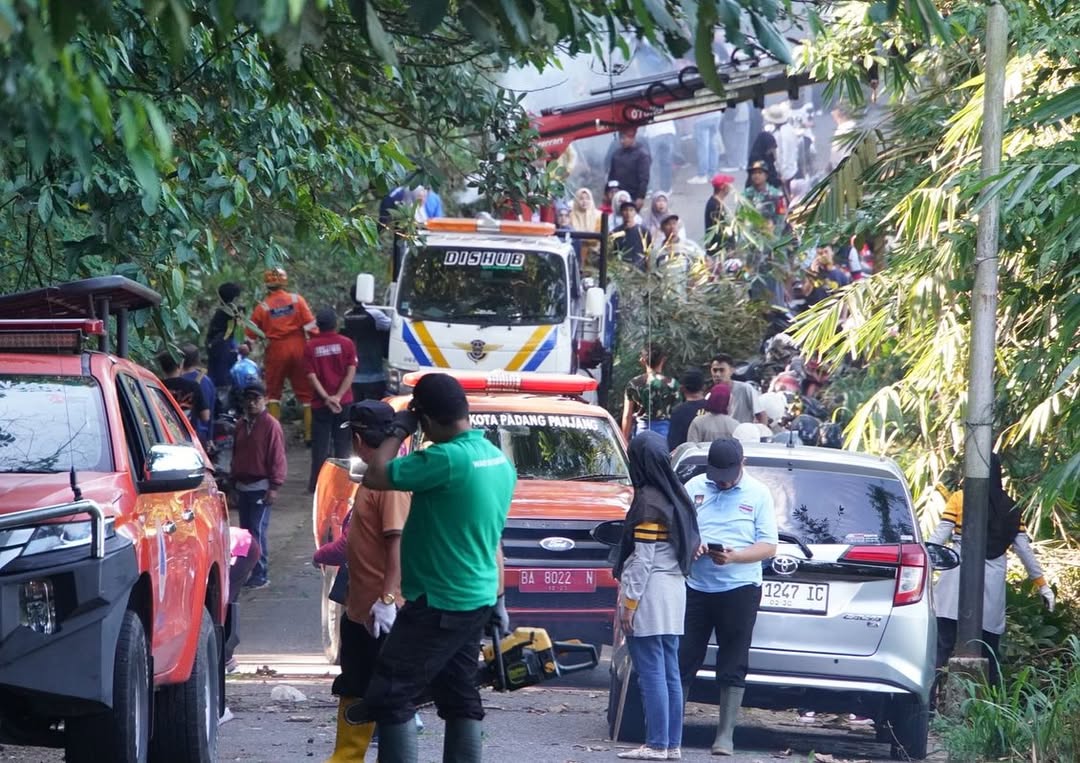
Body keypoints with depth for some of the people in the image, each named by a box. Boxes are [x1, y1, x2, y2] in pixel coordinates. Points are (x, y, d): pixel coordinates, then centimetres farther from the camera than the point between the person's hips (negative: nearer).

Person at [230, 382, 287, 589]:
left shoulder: (271, 425, -10)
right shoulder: (241, 424, 12)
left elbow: (277, 458, -12)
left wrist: (274, 487, -15)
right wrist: (235, 483, 18)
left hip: (261, 487, -7)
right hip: (243, 486, 7)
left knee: (258, 531, -10)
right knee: (246, 530, 10)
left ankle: (261, 575, -8)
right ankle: (246, 572, 16)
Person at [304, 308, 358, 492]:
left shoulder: (310, 347, -3)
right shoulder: (346, 344, -2)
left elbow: (311, 376, -9)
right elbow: (351, 372, -9)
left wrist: (326, 398, -13)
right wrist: (338, 397, -13)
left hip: (320, 403, 0)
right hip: (344, 402, 1)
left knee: (320, 445, 4)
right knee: (342, 444, 9)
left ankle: (317, 484, 4)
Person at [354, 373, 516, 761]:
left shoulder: (447, 459, -22)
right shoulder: (499, 460, 8)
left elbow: (375, 477, -20)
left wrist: (398, 430, -6)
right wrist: (498, 599, 22)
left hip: (438, 605, -9)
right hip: (476, 600, 9)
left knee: (389, 696, -6)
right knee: (459, 697, 13)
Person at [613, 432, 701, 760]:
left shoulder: (648, 502, -14)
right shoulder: (676, 497, 12)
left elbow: (643, 559, -16)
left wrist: (628, 604, -14)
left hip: (650, 594, -9)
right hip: (673, 592, 9)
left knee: (651, 674, -6)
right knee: (670, 674, 10)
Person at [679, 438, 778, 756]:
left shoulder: (758, 494, 2)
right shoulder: (694, 487, 7)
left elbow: (769, 546, -1)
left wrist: (734, 557, -18)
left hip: (739, 589, -2)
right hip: (695, 586, 2)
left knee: (733, 667, 2)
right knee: (683, 660, 2)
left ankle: (725, 735, 6)